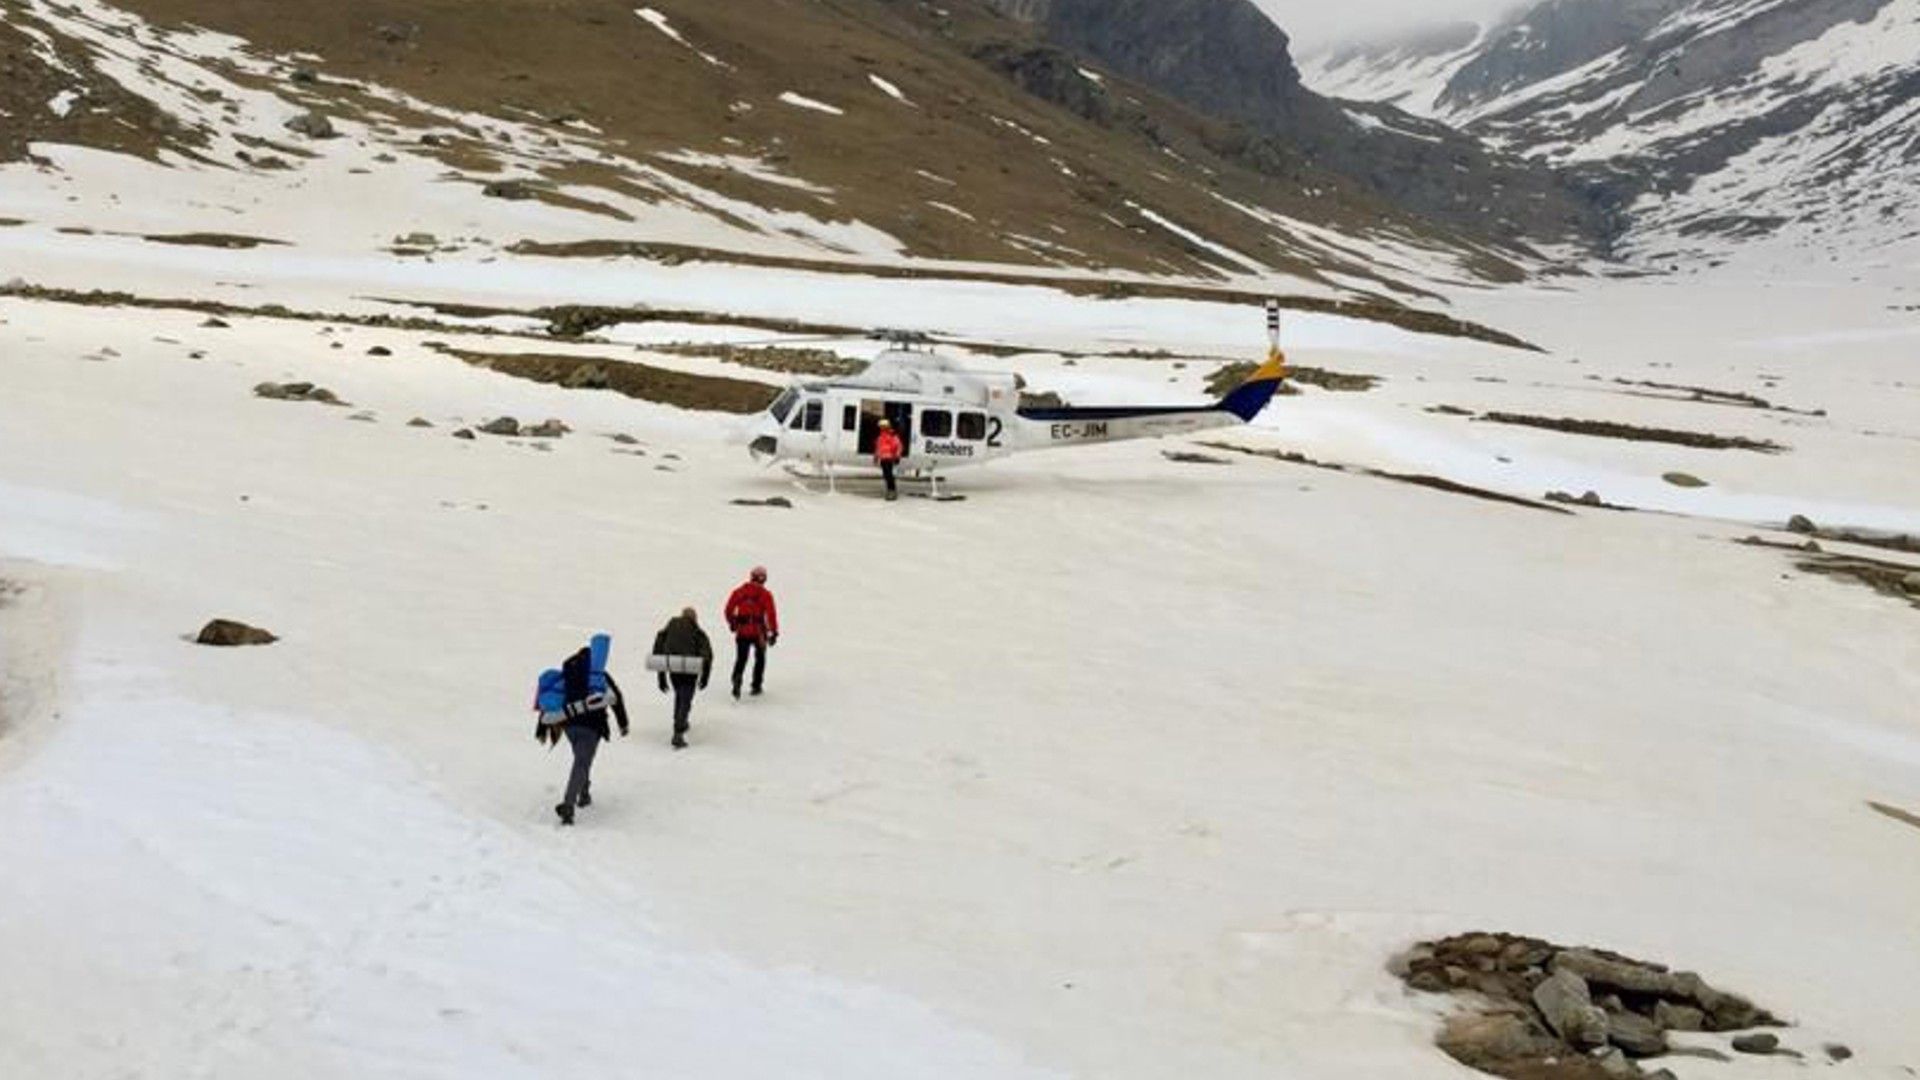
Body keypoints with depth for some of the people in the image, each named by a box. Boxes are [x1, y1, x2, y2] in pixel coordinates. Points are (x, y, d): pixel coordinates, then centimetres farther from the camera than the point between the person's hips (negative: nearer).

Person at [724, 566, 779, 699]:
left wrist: (732, 623, 25)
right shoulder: (765, 595, -6)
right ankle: (756, 685, 19)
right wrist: (774, 632, -6)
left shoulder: (739, 592, 2)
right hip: (758, 631, -2)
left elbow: (729, 609, 7)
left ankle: (736, 680, -18)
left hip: (742, 630, 2)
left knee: (741, 658, 7)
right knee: (760, 657, 18)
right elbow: (771, 614, -11)